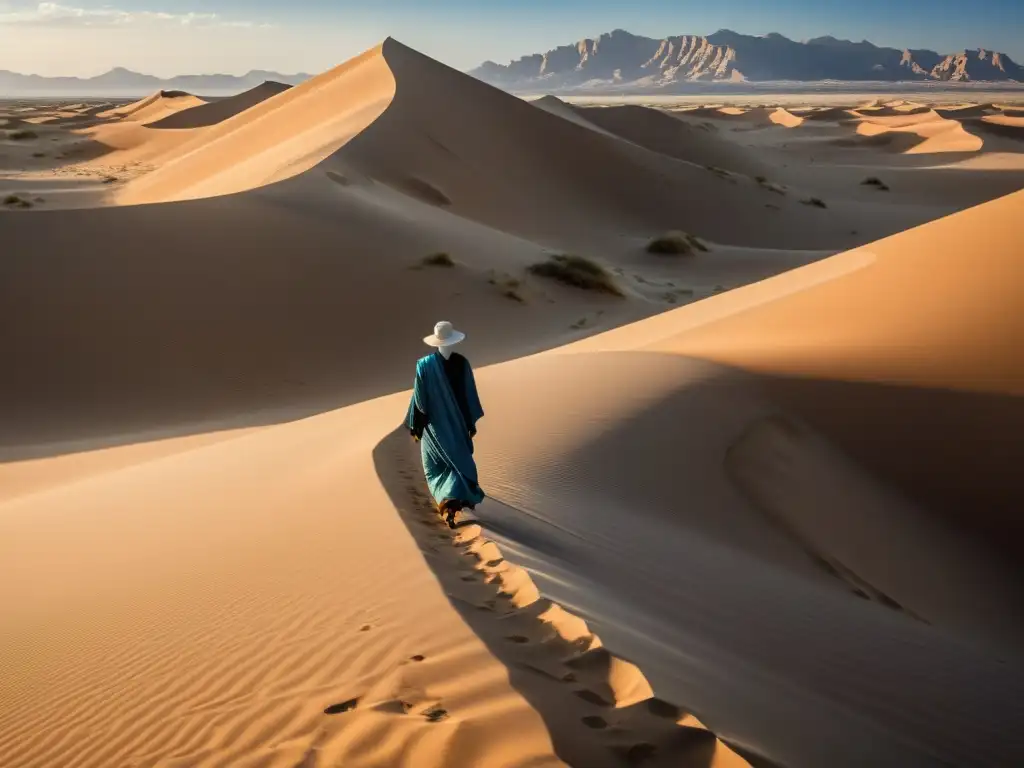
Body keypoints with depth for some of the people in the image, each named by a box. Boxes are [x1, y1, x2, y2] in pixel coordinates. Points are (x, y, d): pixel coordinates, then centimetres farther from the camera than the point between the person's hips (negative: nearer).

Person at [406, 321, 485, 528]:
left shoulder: (424, 364, -15)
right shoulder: (462, 363, -13)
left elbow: (419, 397, -10)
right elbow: (470, 395, -7)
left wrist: (415, 425, 0)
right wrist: (472, 422, 5)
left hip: (433, 422, -1)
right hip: (457, 421, 1)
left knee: (435, 467, 16)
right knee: (459, 460, 18)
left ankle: (447, 502, 2)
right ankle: (457, 499, 6)